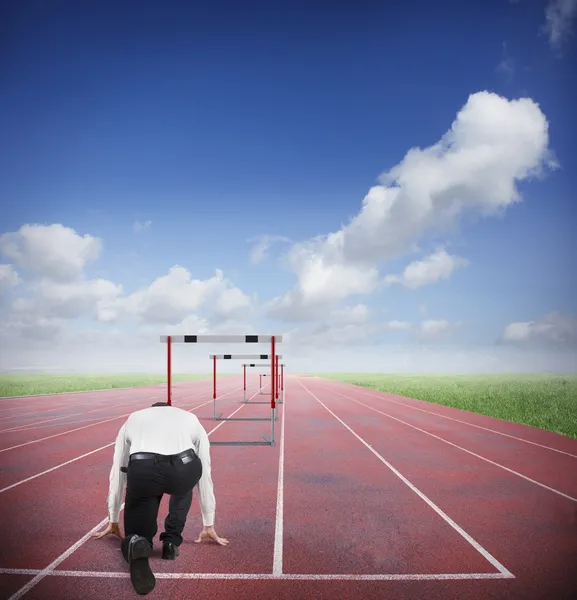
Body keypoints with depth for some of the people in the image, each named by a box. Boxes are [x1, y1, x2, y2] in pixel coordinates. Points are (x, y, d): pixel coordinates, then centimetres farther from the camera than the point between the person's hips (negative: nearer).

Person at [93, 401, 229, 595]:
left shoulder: (132, 420, 38)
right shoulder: (191, 419, 37)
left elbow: (116, 474, 43)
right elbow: (205, 475, 40)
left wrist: (113, 521, 57)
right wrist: (208, 525, 49)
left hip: (142, 470, -1)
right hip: (185, 468, 1)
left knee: (136, 535, 21)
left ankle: (136, 545, -13)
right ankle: (171, 542, 28)